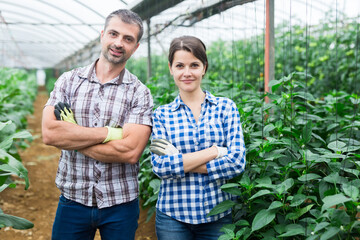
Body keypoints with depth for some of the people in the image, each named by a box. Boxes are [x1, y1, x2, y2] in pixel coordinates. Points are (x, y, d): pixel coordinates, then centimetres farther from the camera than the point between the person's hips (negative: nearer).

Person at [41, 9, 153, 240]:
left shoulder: (139, 93, -7)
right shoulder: (69, 80, 0)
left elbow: (131, 151, -19)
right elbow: (49, 133, -13)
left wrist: (70, 136, -14)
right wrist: (110, 132, -18)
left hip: (120, 204, -1)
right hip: (72, 200, 2)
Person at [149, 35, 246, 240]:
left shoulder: (226, 107, 0)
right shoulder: (161, 114, 1)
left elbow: (237, 162, -9)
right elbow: (160, 167, -11)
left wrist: (179, 162, -13)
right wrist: (217, 150, -16)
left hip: (219, 214, 0)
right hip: (172, 217, 0)